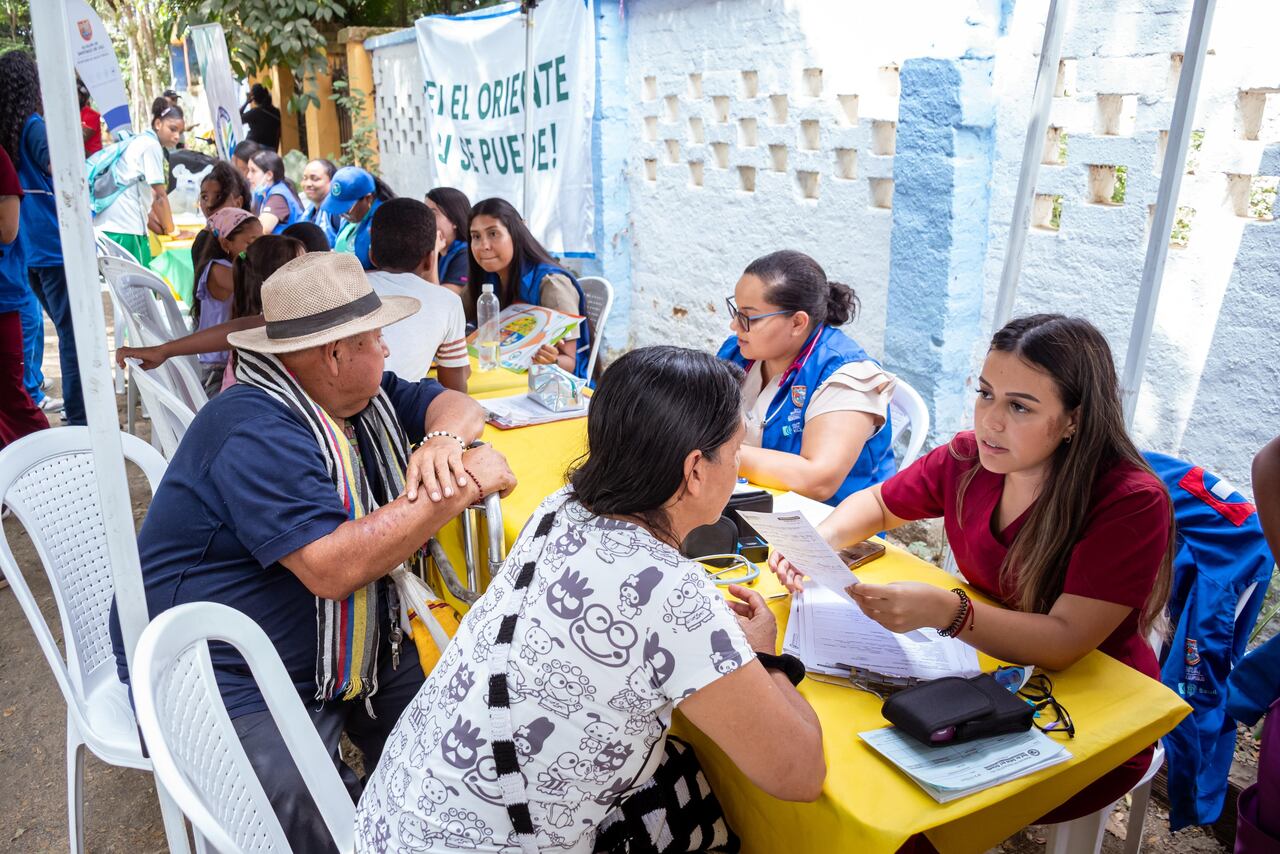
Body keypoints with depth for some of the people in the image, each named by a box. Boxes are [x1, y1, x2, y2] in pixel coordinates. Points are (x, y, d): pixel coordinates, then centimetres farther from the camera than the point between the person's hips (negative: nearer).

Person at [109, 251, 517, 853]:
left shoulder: (359, 395, 4)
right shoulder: (259, 432, -24)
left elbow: (455, 404, 9)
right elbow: (332, 568, -33)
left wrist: (443, 442, -15)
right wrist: (460, 488, -27)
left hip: (351, 650, 9)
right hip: (235, 690, -9)